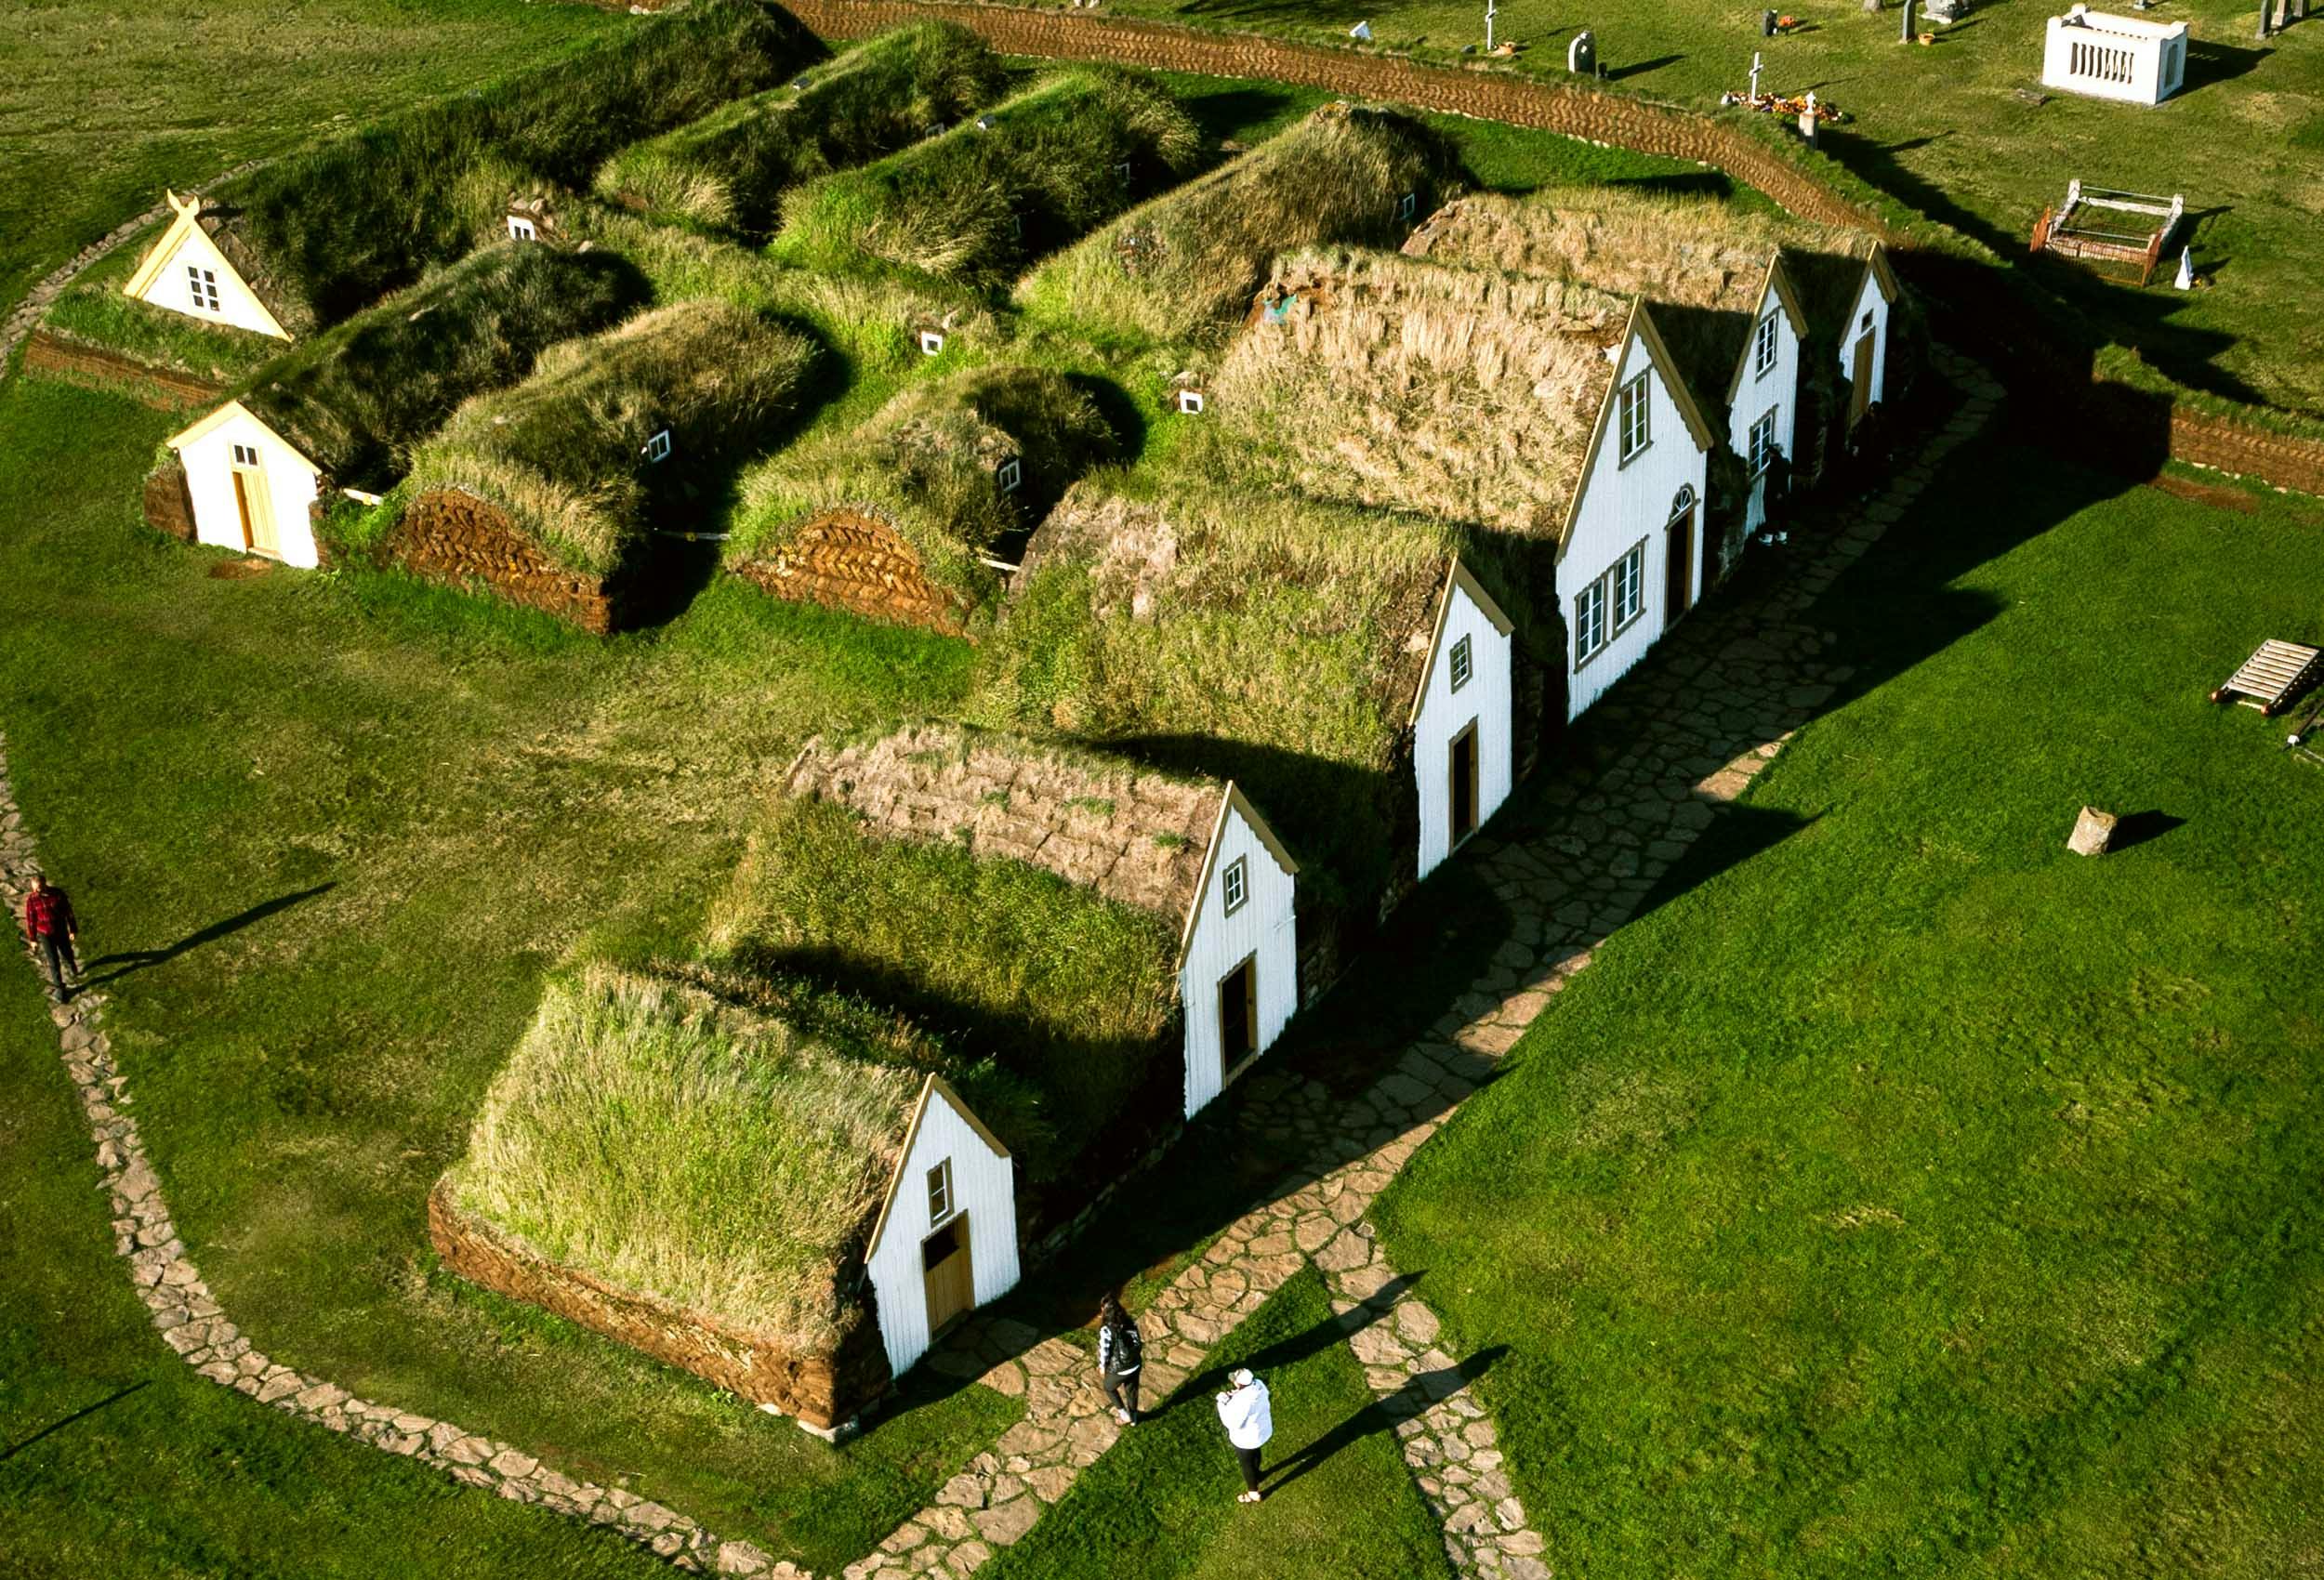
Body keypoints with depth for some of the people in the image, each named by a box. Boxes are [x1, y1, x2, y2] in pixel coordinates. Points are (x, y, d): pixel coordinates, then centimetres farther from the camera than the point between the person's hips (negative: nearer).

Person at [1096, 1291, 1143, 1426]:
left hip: (1118, 1369, -5)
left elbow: (1104, 1351, -19)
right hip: (1135, 1365, 5)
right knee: (1131, 1389, 29)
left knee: (1109, 1387, 28)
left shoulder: (1106, 1330, -28)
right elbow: (1138, 1341, 0)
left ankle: (1124, 1415, 35)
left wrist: (1102, 1367, 0)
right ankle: (1133, 1418, 48)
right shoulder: (1130, 1322, -12)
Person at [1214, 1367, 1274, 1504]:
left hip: (1247, 1438, -7)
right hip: (1263, 1429, 7)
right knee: (1255, 1453, 36)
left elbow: (1232, 1423, -30)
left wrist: (1223, 1403, -23)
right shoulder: (1258, 1385, -19)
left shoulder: (1242, 1402, -42)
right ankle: (1255, 1475, 65)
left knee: (1246, 1464, 20)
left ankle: (1253, 1494, 42)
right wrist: (1236, 1396, -10)